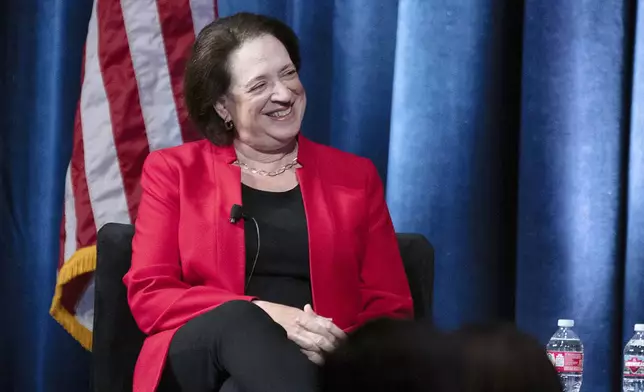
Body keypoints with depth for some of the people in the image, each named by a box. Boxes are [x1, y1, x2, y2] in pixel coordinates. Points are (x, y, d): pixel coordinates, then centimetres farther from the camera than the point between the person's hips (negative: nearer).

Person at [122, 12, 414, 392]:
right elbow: (149, 296, 2)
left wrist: (337, 348, -12)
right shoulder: (174, 171, 14)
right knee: (237, 320, -37)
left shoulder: (355, 176, 17)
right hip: (200, 359, 1)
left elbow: (391, 309, 13)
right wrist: (266, 316, -15)